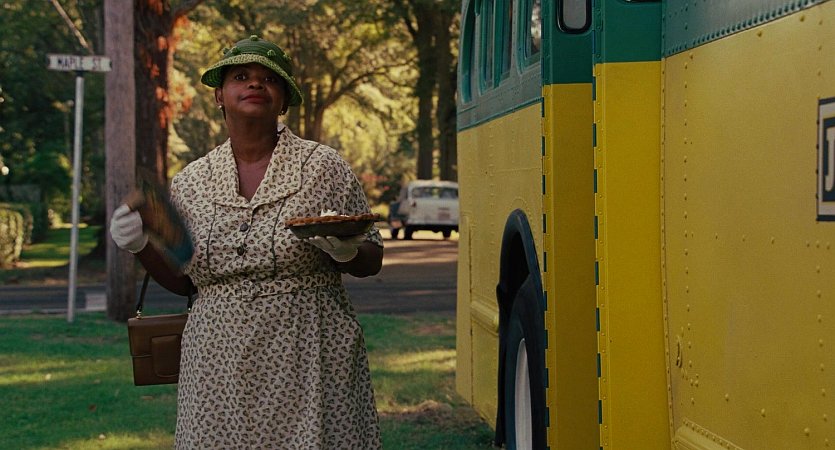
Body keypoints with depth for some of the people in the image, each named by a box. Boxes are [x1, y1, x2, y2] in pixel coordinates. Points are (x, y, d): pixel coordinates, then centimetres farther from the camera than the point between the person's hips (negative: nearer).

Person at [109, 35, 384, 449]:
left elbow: (372, 261, 5)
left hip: (307, 363, -2)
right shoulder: (189, 183, 8)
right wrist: (142, 246, -2)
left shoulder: (323, 167, 1)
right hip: (220, 365, 2)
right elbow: (182, 280, 16)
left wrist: (344, 251, -17)